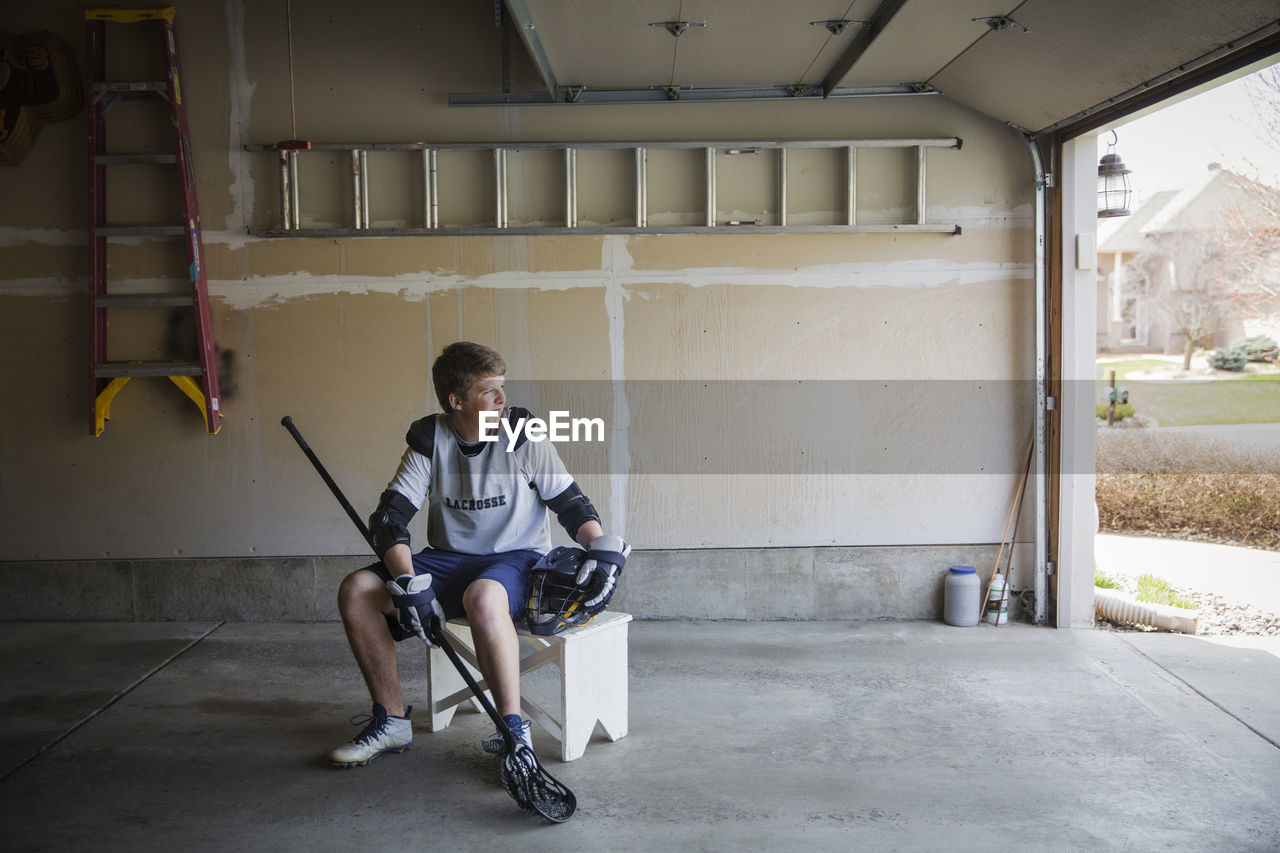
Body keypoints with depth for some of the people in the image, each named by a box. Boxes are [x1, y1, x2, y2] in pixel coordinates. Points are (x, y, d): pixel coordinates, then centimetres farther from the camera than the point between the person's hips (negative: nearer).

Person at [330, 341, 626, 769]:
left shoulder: (523, 436, -6)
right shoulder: (429, 441, -1)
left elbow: (570, 503, -1)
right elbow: (388, 517, -7)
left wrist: (602, 546, -20)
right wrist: (406, 581, -24)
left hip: (517, 558, -4)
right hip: (448, 560, 4)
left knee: (483, 597, -40)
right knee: (356, 589, -14)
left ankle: (513, 730, -29)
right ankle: (392, 721, -2)